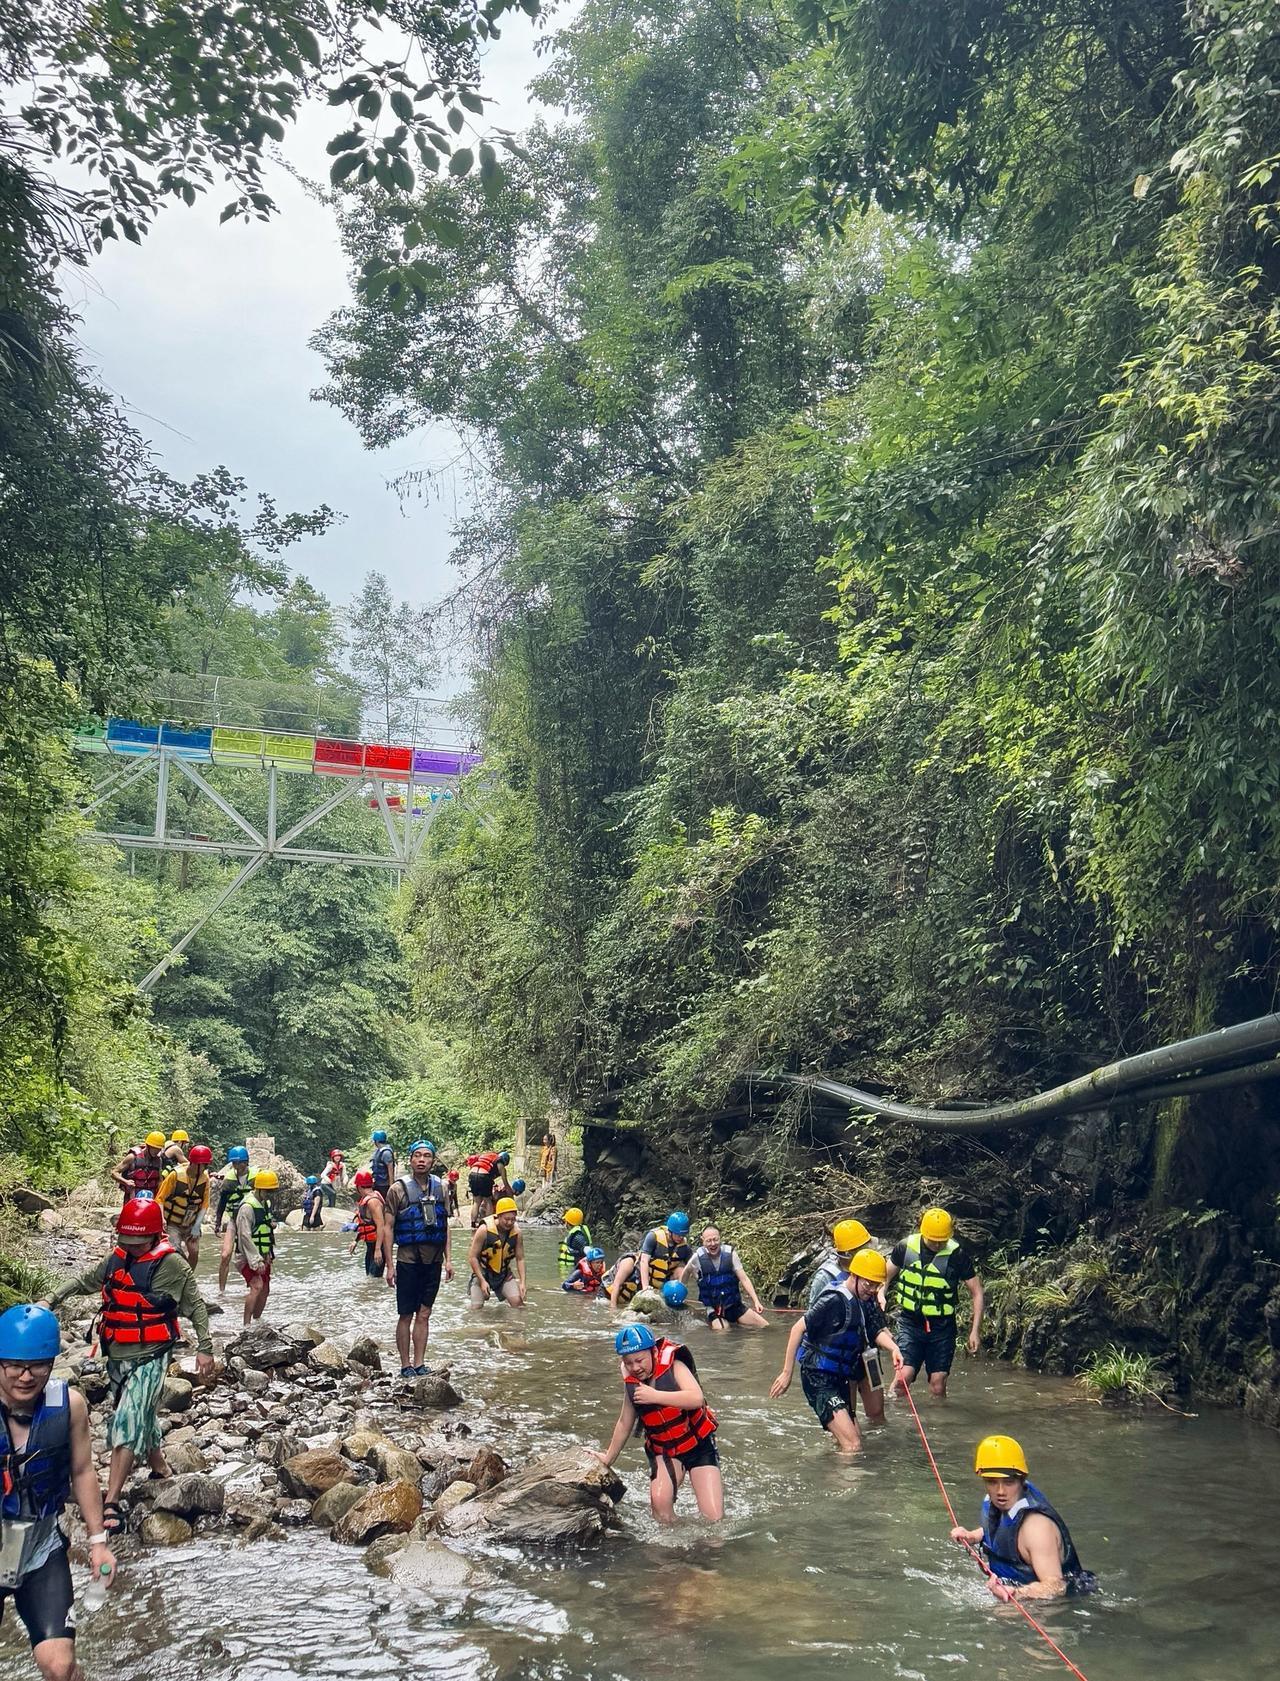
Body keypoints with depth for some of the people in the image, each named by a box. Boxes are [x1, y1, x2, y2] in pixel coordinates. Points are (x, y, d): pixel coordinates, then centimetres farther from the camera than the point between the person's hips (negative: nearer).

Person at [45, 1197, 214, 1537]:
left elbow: (195, 1306, -7)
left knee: (127, 1423, -14)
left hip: (150, 1357, -6)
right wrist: (52, 1301, 15)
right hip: (117, 1356, 6)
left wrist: (205, 1348, -6)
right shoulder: (116, 1259, 5)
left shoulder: (171, 1264, -12)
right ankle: (159, 1470, 40)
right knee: (142, 1417, 18)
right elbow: (84, 1282, 21)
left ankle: (112, 1503, -16)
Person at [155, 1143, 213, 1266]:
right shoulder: (175, 1174, -20)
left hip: (191, 1225, 4)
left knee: (194, 1252, -2)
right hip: (173, 1224, -4)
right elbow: (160, 1198, -14)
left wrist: (196, 1226, -7)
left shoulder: (204, 1178, -9)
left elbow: (204, 1204, -2)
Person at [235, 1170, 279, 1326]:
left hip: (263, 1255, 9)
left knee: (265, 1290, 12)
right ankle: (246, 1324, -23)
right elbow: (245, 1236, -22)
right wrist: (256, 1261, -24)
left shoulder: (266, 1203, 12)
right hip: (249, 1256, -9)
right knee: (256, 1286, -22)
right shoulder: (247, 1206, -18)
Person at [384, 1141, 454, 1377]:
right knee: (406, 1315, 2)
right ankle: (405, 1366, 10)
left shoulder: (440, 1188, 6)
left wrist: (447, 1259, 6)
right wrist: (390, 1265, -8)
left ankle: (419, 1364, 14)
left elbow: (445, 1225, 12)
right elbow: (388, 1227, -5)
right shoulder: (398, 1189, -6)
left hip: (433, 1260, 4)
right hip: (408, 1260, -4)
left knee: (424, 1315, 8)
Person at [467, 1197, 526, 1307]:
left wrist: (522, 1282, -11)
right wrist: (482, 1281, -20)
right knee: (476, 1307, -9)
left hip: (504, 1274, 3)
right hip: (482, 1272, -2)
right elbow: (472, 1257, -17)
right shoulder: (484, 1230, -23)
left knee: (518, 1302, -14)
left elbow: (520, 1259, -2)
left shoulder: (517, 1233, -12)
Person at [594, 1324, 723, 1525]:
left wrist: (655, 1396, -36)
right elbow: (625, 1423, 14)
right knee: (659, 1500, -28)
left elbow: (697, 1398, -32)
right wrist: (608, 1458, 23)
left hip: (698, 1445, -3)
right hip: (664, 1451, 3)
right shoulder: (631, 1383, -2)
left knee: (714, 1519, -10)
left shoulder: (673, 1366, -15)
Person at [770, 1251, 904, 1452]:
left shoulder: (868, 1301, 6)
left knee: (855, 1441, 18)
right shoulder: (835, 1300, -20)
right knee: (852, 1445, -17)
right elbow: (798, 1328, -20)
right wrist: (787, 1373, -19)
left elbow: (878, 1331, -1)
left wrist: (893, 1348, -23)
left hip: (839, 1380, 9)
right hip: (819, 1379, -9)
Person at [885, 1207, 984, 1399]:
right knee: (903, 1376, -14)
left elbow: (976, 1292, -2)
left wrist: (975, 1330, -4)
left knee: (938, 1385, 1)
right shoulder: (906, 1247, -6)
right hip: (910, 1322, 0)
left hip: (942, 1326, 0)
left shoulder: (957, 1255, -10)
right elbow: (885, 1276, 12)